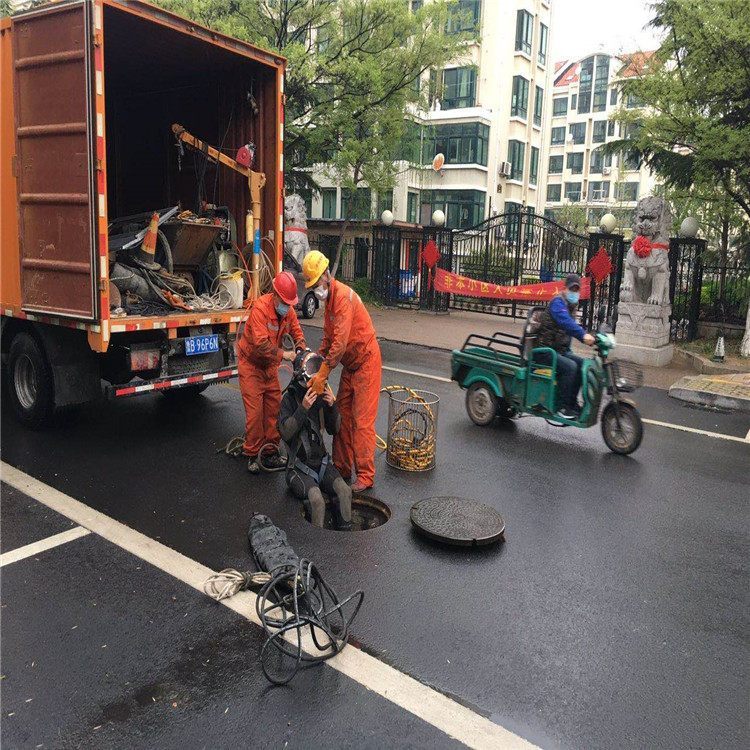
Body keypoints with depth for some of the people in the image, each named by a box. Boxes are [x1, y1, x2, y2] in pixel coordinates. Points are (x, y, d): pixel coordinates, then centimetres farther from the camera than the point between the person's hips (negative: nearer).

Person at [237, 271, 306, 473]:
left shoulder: (288, 311, -5)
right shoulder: (260, 308, -27)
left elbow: (296, 332, 3)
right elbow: (261, 344, -34)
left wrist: (301, 349, -16)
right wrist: (284, 354, -33)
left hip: (270, 365, 6)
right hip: (251, 364, -6)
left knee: (274, 409, 5)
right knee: (255, 411, -6)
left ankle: (270, 452, 16)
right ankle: (253, 455, 8)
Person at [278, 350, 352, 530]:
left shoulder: (322, 395, 4)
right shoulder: (290, 398, -8)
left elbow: (334, 430, 7)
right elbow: (285, 433, -19)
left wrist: (332, 406, -11)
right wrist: (303, 408, -28)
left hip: (321, 461, 4)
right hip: (299, 466, -4)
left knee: (344, 491, -21)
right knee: (316, 499, -28)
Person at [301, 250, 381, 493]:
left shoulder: (343, 296, -23)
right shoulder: (329, 298, 9)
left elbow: (340, 341, -29)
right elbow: (328, 337, 15)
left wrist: (323, 374, -28)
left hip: (366, 362, -10)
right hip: (350, 365, 10)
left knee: (362, 421, -7)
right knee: (343, 416, 12)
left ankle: (365, 477, 0)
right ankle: (342, 468, 22)